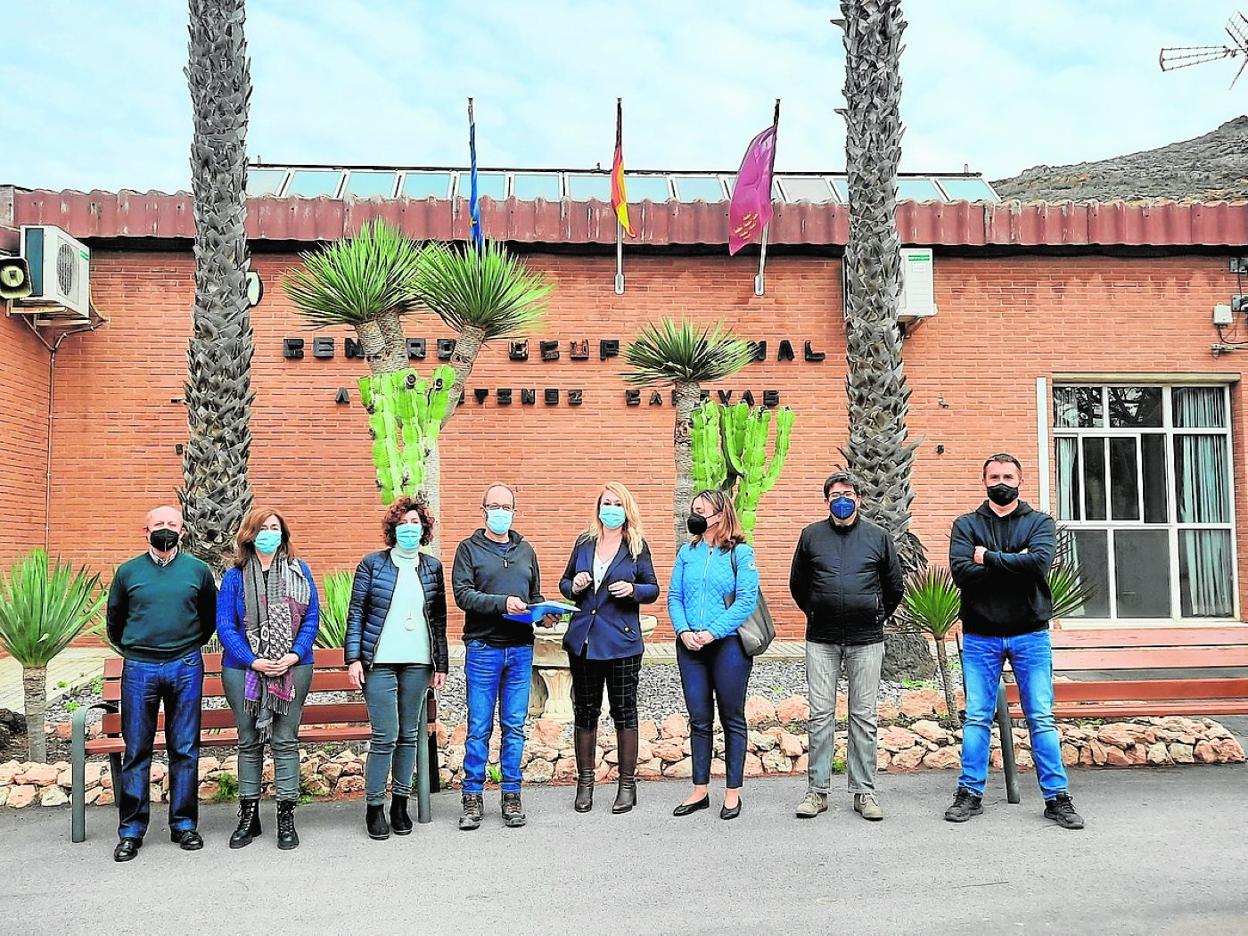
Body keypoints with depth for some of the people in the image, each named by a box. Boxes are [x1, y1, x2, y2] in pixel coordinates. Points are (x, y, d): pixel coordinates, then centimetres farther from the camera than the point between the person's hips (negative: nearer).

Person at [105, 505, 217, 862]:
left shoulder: (198, 570, 5)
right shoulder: (128, 572, 5)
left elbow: (209, 616, 16)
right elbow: (115, 619, 18)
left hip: (186, 668, 0)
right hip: (139, 669, 0)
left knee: (185, 749, 5)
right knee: (136, 750, 3)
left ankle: (184, 824, 15)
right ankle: (132, 830, 13)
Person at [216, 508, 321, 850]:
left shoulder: (299, 571, 3)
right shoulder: (235, 576, 1)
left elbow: (312, 616, 1)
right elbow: (225, 625, -4)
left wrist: (295, 655, -12)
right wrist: (254, 661, -14)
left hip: (292, 668, 0)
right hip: (244, 669, 0)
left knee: (285, 741, 4)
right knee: (249, 742, 10)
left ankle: (286, 817, 12)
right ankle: (248, 816, 21)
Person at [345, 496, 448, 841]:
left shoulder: (433, 567, 9)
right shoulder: (372, 563, 0)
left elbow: (439, 618, 12)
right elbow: (355, 613, 0)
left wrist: (441, 663, 10)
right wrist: (353, 658, -7)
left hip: (418, 663, 3)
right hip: (380, 662, -3)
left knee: (409, 735, 9)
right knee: (385, 737, -6)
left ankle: (400, 804, 21)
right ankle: (374, 807, 8)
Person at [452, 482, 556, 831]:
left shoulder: (525, 550, 16)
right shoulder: (469, 549, 3)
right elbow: (462, 594, -8)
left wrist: (544, 614, -1)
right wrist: (502, 602, -20)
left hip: (520, 649, 3)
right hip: (483, 648, -3)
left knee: (514, 727, 7)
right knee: (479, 728, 1)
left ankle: (511, 796, 15)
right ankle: (473, 798, 10)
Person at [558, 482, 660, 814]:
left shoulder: (637, 546, 1)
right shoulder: (584, 542, 8)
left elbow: (653, 589, 5)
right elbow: (564, 582, 17)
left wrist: (633, 590, -15)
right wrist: (573, 587, -5)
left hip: (622, 641, -3)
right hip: (583, 640, 3)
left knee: (624, 711, 5)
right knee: (584, 712, 9)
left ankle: (627, 784, 16)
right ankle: (585, 782, 21)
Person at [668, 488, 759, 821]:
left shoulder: (740, 552, -4)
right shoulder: (687, 552, 9)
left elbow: (747, 600, -12)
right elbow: (674, 596, 8)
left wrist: (711, 633, -17)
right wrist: (684, 631, -9)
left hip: (728, 644, -4)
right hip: (690, 645, 4)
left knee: (732, 719, 7)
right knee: (699, 719, 10)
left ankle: (733, 792, 17)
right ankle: (700, 790, 21)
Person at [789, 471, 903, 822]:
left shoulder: (879, 537, 6)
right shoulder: (811, 535, 6)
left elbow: (894, 587, 15)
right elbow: (797, 585, 17)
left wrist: (877, 618, 13)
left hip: (866, 641, 0)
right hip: (821, 641, 0)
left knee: (864, 717, 4)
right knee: (820, 715, 2)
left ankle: (864, 792, 13)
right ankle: (817, 790, 10)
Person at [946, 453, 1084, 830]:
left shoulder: (1039, 522, 6)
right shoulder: (966, 525, 6)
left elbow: (1040, 561, -15)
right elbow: (962, 573, -11)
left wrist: (989, 558, -11)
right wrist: (1014, 564, -12)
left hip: (1031, 636, 0)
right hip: (980, 637, 0)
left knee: (1042, 718, 3)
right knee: (976, 718, 5)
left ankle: (1056, 797, 11)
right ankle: (970, 793, 14)